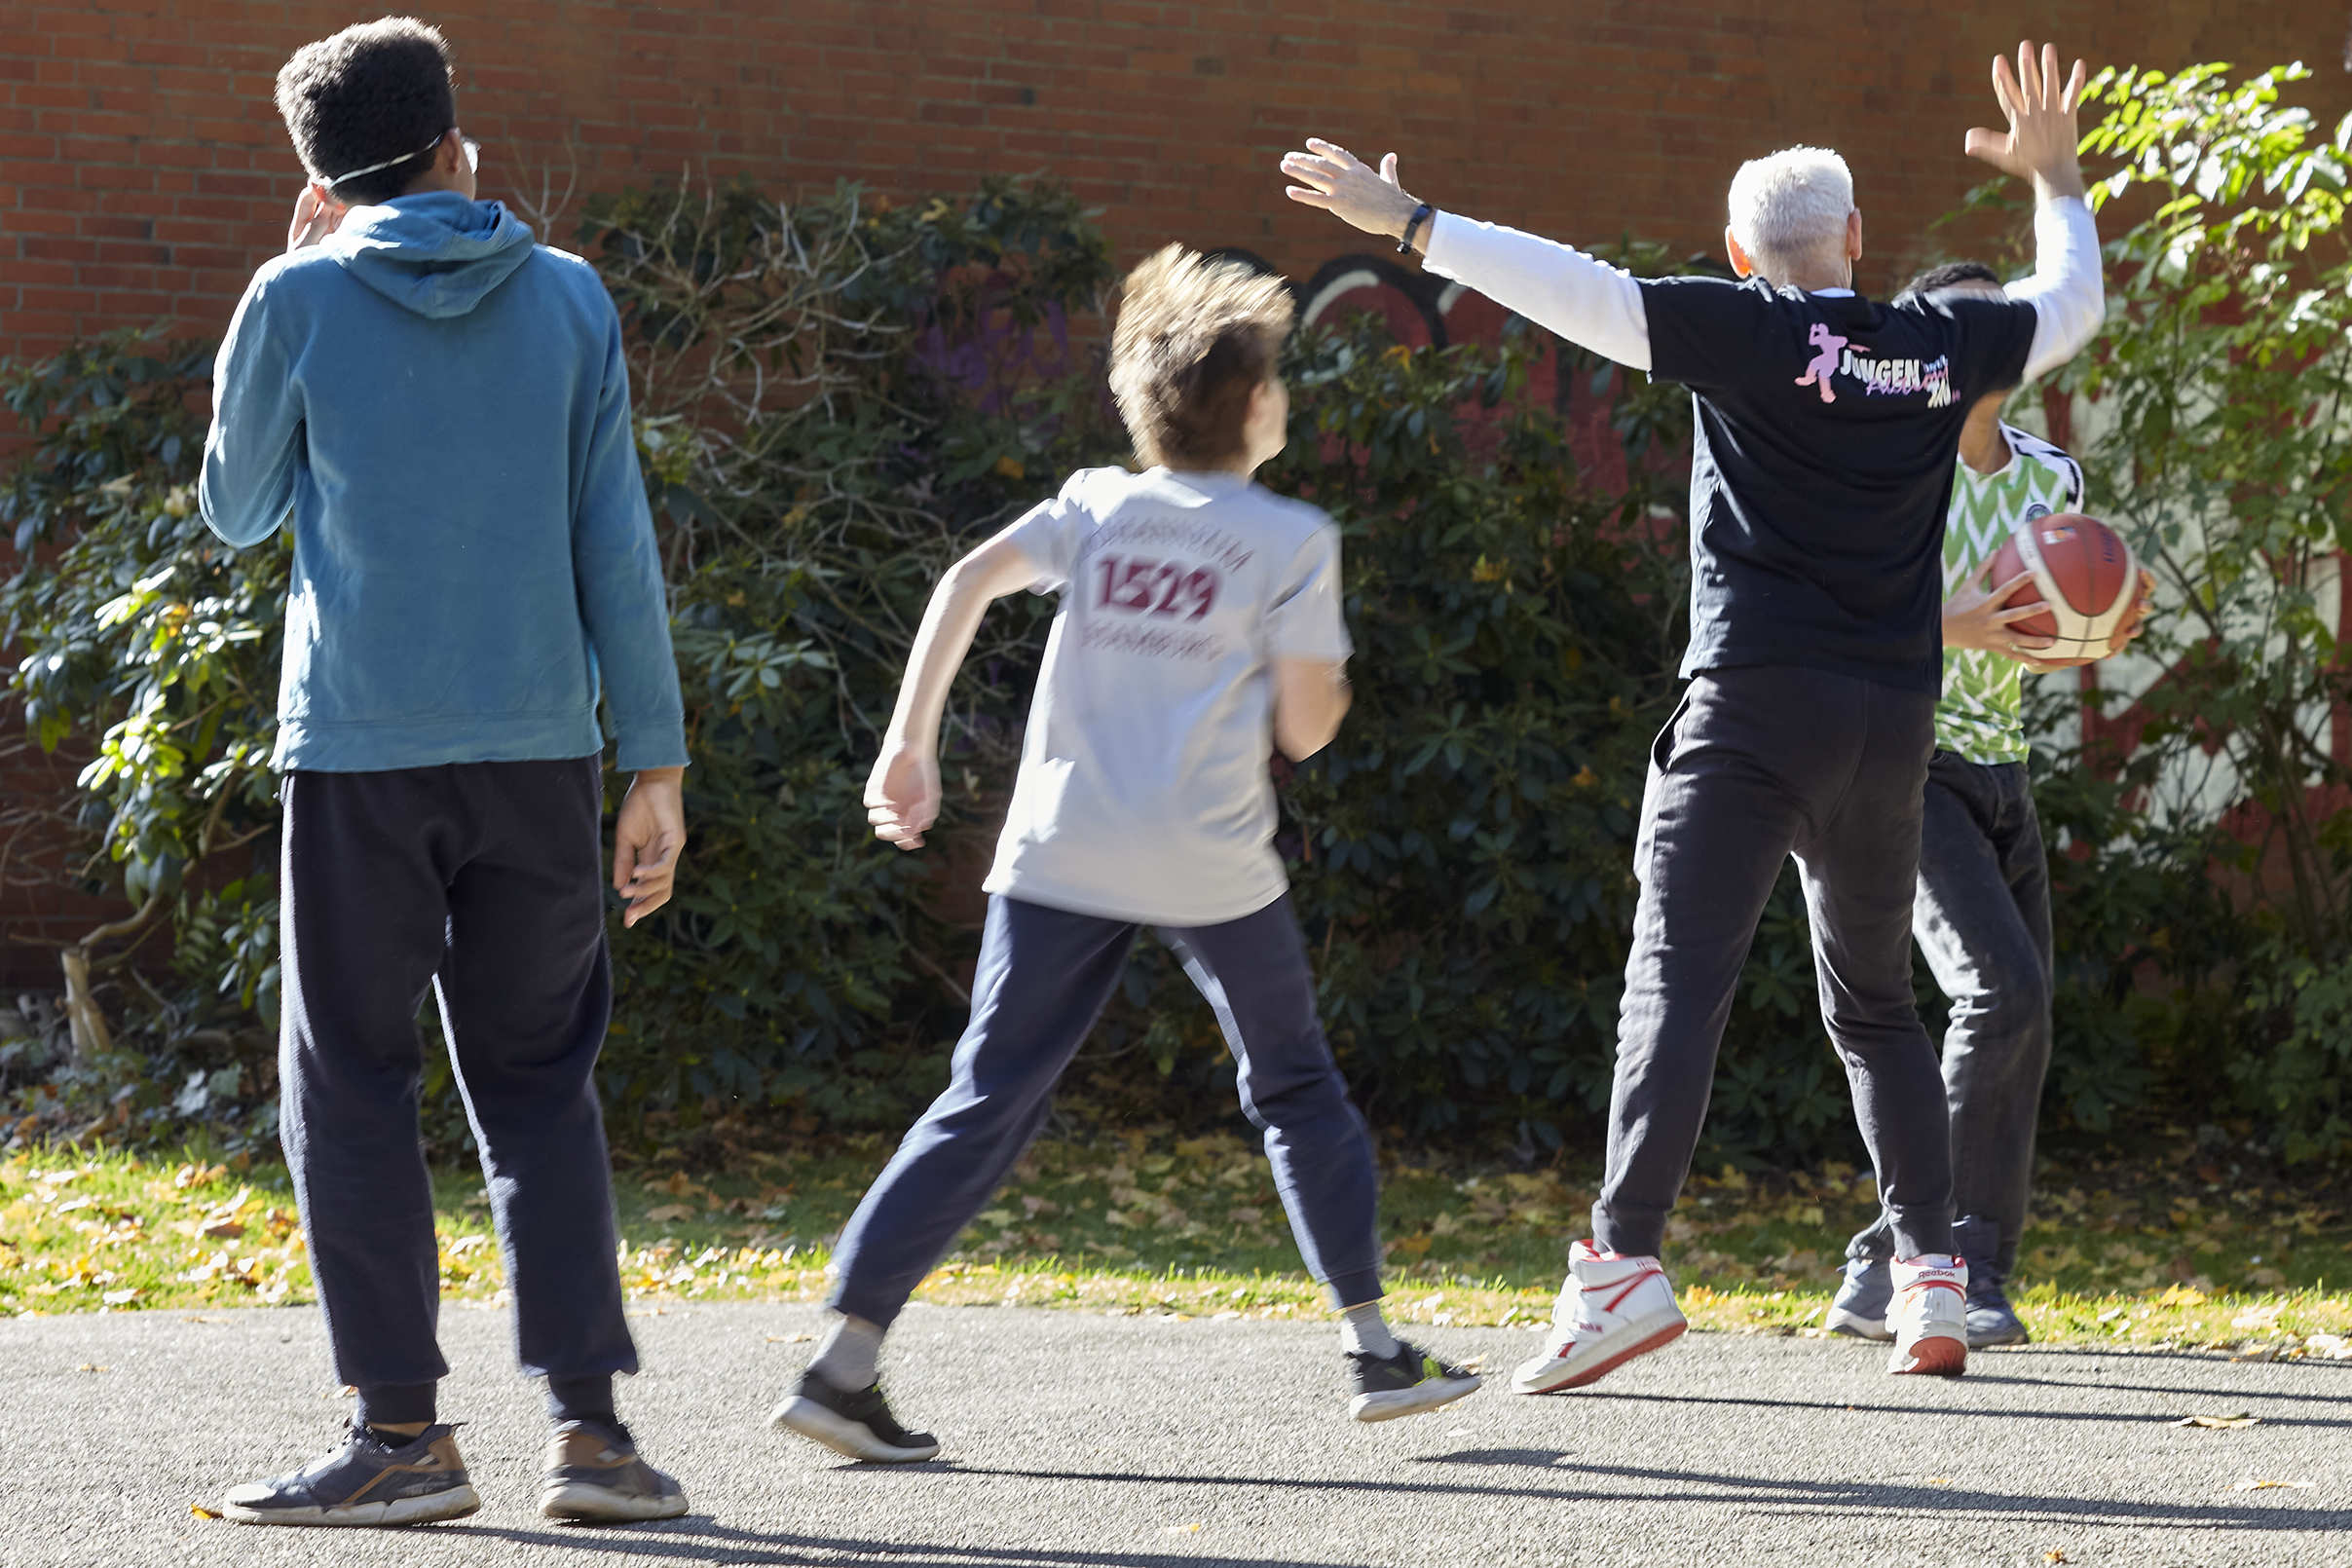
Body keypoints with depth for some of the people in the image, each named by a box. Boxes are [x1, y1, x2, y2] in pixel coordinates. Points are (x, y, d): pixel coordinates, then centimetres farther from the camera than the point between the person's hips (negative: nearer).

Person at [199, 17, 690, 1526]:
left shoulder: (301, 300, -2)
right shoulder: (572, 298, 4)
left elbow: (237, 508, 13)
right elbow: (618, 542, 3)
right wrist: (657, 763, 6)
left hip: (360, 752, -3)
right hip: (539, 742, 3)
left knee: (351, 1085, 6)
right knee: (539, 1082, 11)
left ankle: (404, 1429, 2)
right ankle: (590, 1420, 4)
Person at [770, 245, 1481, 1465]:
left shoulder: (1096, 505, 12)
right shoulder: (1293, 540, 2)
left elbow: (970, 579, -3)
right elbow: (1305, 730, -1)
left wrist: (909, 744, -3)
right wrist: (1324, 671, 21)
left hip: (1060, 853, 3)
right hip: (1212, 865, -3)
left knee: (985, 1106, 2)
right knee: (1297, 1090, 16)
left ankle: (843, 1358, -9)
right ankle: (1373, 1350, 19)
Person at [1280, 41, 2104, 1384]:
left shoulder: (1742, 331, -2)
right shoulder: (1940, 345, 10)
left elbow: (1575, 289, -11)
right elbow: (2070, 305, 28)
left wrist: (1411, 224, -6)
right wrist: (2059, 183, 44)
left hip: (1756, 706, -5)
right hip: (1894, 722, 5)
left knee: (1679, 983, -12)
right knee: (1877, 1005, 19)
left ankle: (1629, 1262, -26)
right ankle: (1932, 1274, 15)